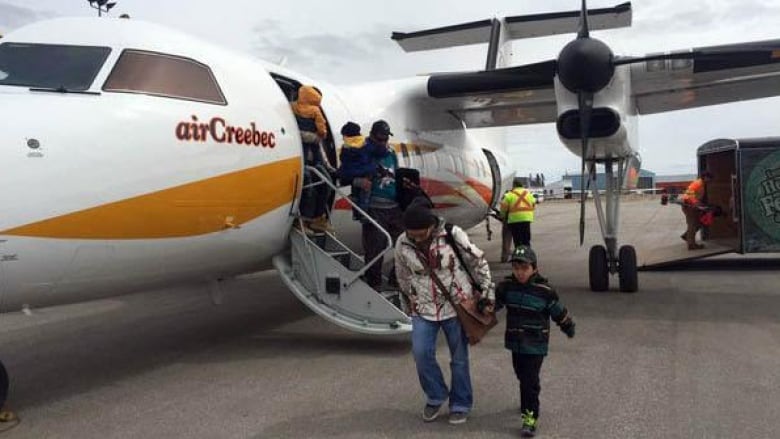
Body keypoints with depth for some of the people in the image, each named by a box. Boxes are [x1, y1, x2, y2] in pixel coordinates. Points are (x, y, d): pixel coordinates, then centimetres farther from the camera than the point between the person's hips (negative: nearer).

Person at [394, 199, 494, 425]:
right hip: (424, 309, 2)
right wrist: (412, 305, 15)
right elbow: (404, 279, 8)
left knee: (459, 358, 7)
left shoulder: (452, 235, -17)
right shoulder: (402, 244, -8)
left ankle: (461, 404, 26)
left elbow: (478, 262, -5)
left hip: (458, 305, -2)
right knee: (421, 353, -10)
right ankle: (436, 396, 16)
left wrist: (487, 292, -4)